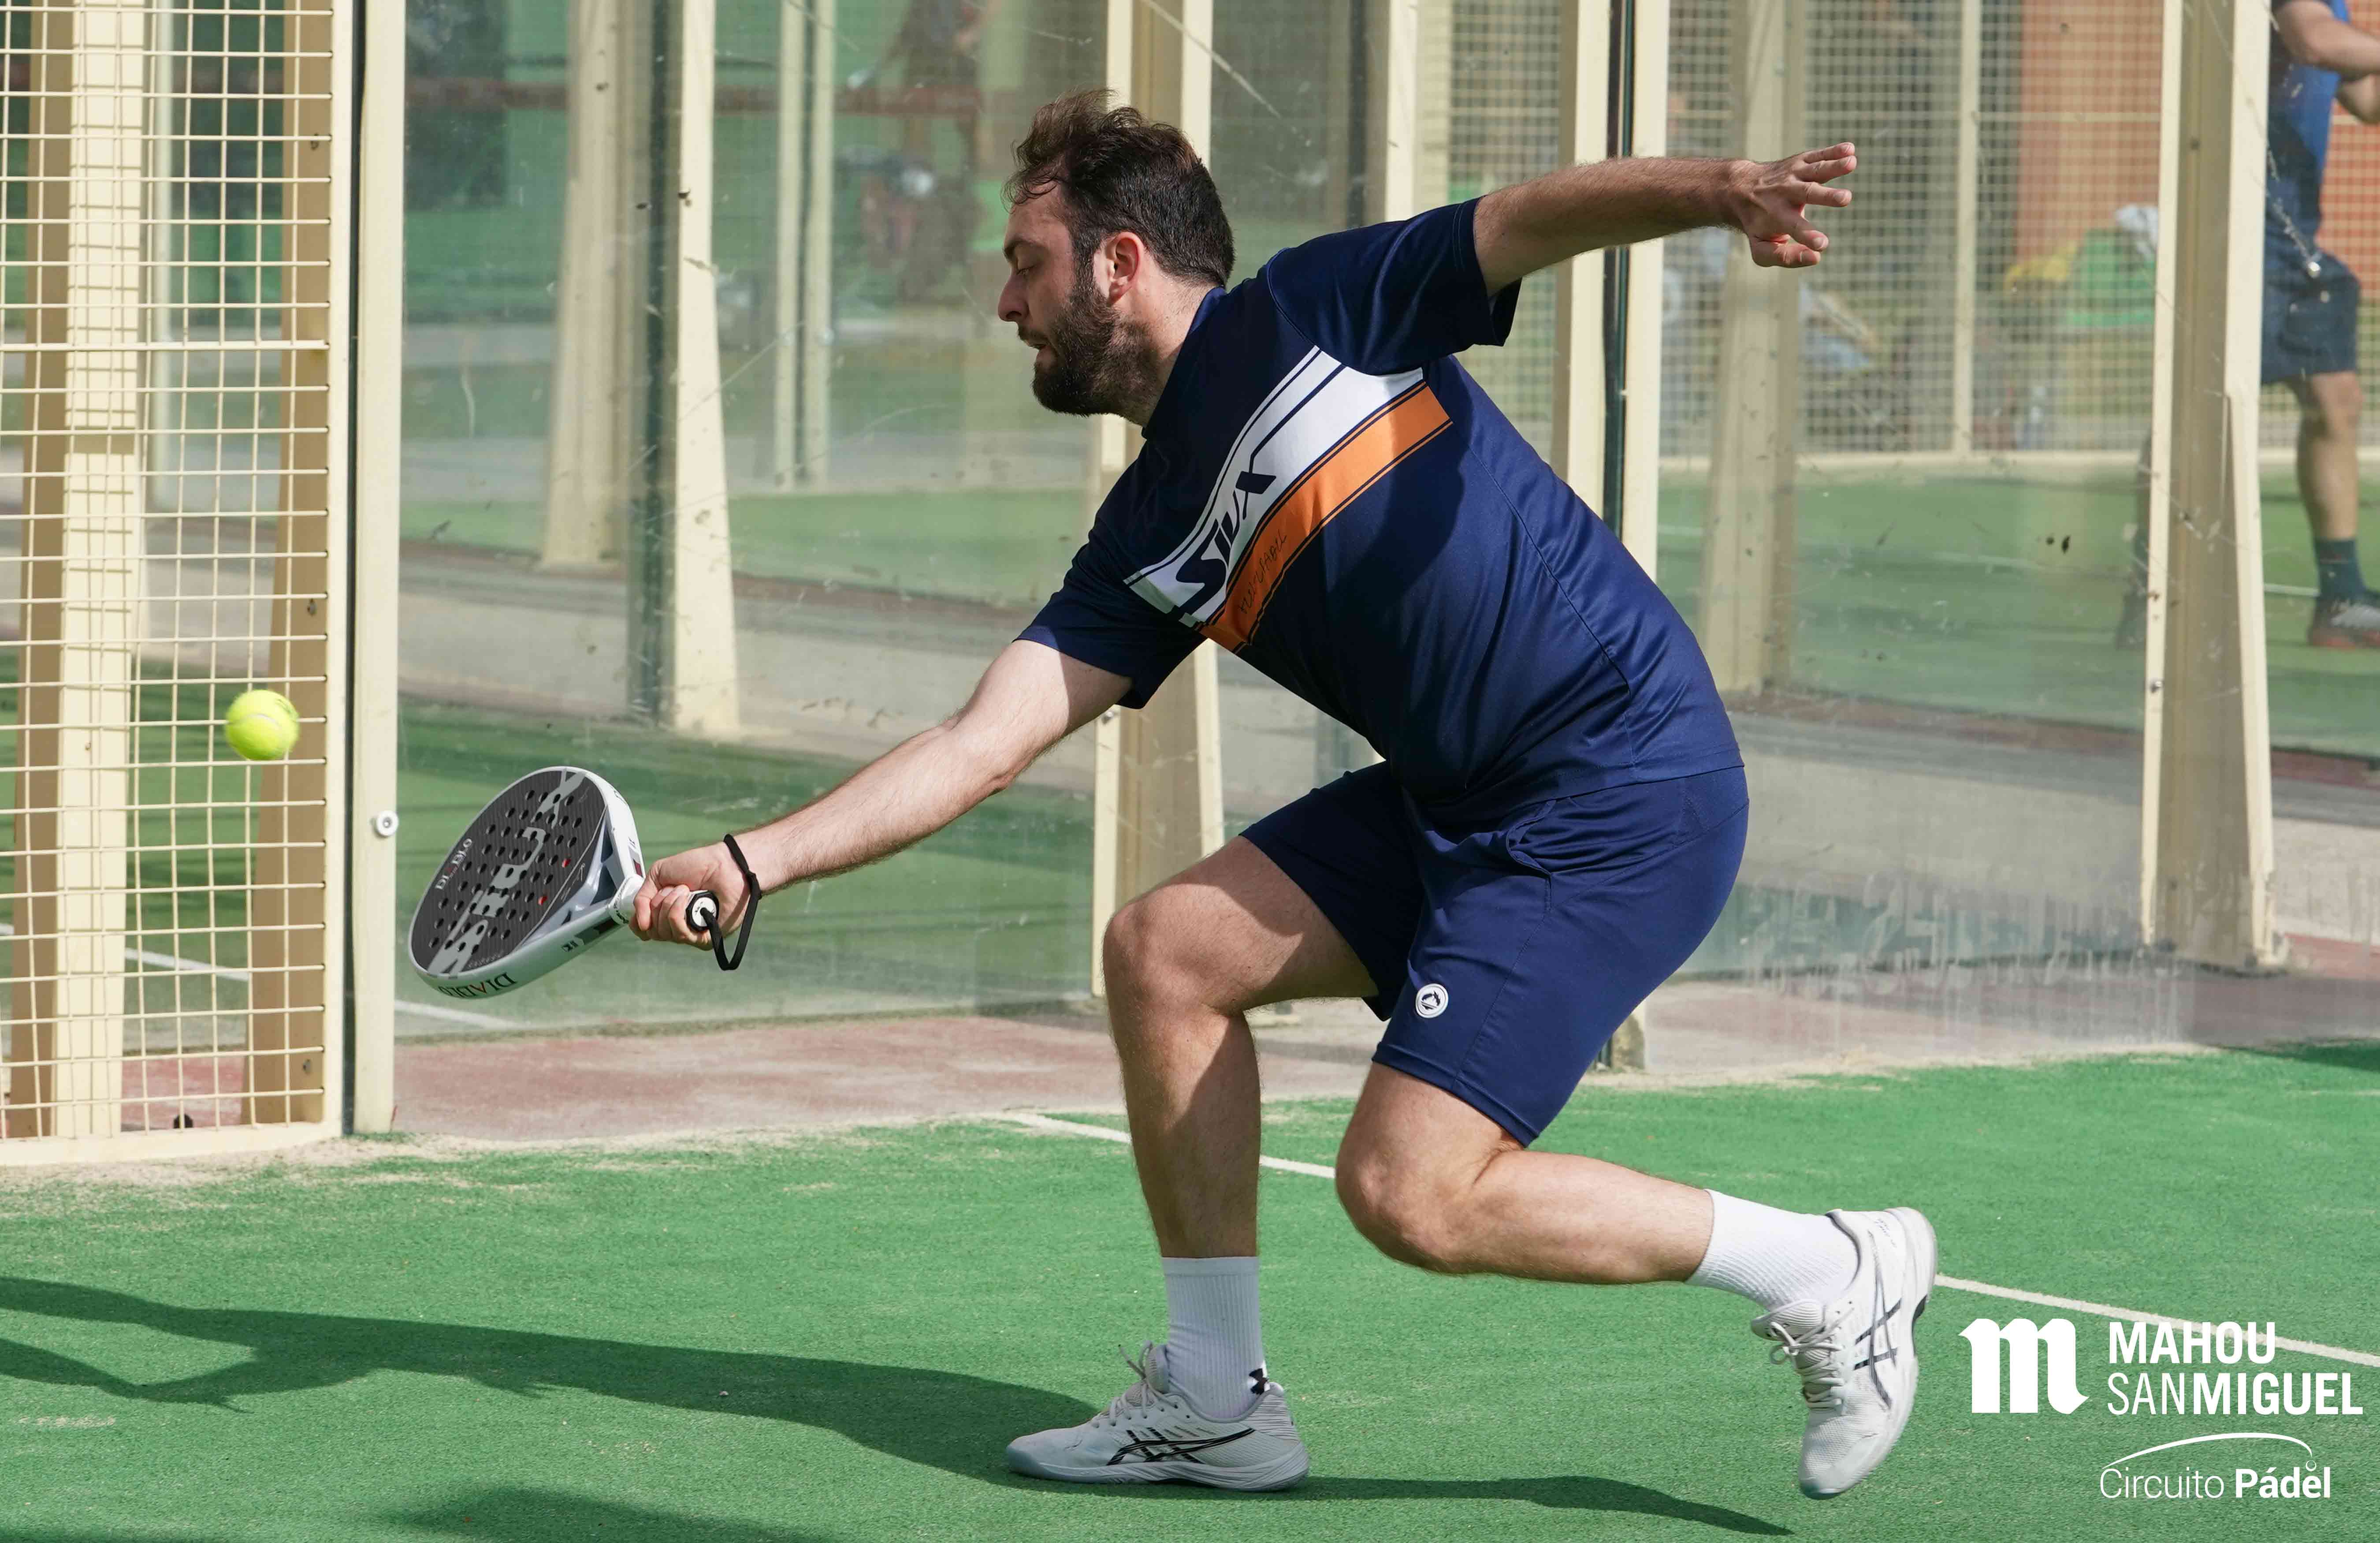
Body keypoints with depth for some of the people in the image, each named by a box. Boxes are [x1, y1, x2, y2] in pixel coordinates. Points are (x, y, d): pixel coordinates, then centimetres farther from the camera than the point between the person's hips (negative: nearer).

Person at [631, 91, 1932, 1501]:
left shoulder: (1315, 312, -2)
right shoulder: (1146, 545, 15)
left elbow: (1540, 219, -12)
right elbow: (984, 744, 11)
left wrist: (1726, 190, -32)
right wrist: (754, 862, 2)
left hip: (1627, 791, -8)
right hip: (1452, 800, 8)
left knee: (1410, 1192, -14)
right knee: (1166, 951, 3)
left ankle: (1832, 1272, 1)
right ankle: (1217, 1402, 13)